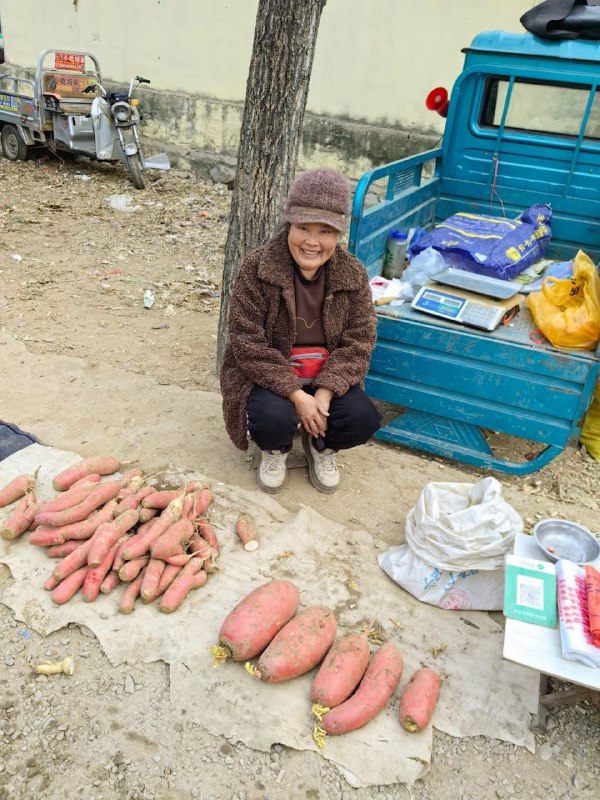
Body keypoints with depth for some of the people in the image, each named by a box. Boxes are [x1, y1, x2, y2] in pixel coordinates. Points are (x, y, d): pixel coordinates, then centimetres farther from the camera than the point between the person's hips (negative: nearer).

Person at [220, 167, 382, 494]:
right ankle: (275, 450, 8)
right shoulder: (257, 268, -17)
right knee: (273, 418, -32)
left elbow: (359, 340, -7)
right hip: (269, 375, -2)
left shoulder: (352, 274, -8)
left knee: (363, 420, -21)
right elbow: (248, 344, -19)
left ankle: (320, 445, 15)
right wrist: (296, 394, -25)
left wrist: (325, 391, -22)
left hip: (327, 377, 3)